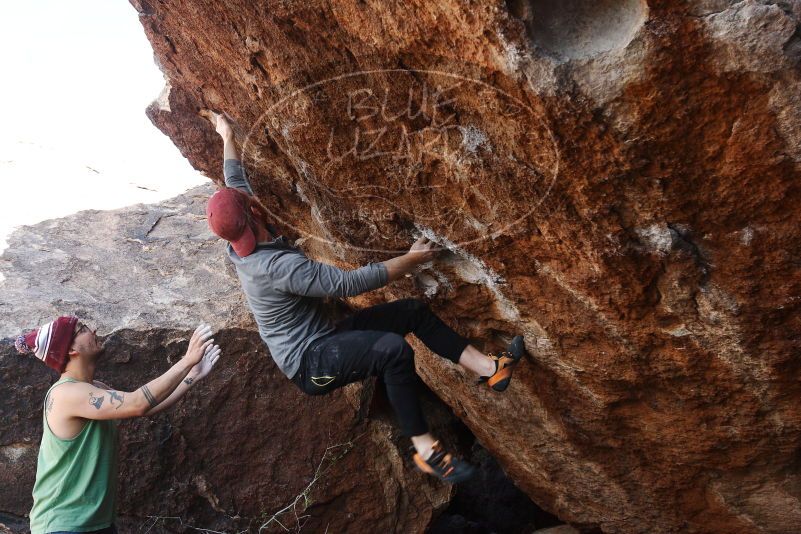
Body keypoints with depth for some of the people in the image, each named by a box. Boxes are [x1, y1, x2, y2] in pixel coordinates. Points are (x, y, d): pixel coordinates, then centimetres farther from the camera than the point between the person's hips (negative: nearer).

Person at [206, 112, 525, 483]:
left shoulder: (242, 245, 2)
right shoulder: (277, 265, -28)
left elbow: (234, 182, 19)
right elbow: (349, 283, -30)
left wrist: (227, 137, 33)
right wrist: (411, 259, -21)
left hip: (322, 341, 10)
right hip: (311, 364, -10)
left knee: (413, 310, -3)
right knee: (393, 349, -36)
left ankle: (489, 368, -6)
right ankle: (425, 450, -25)